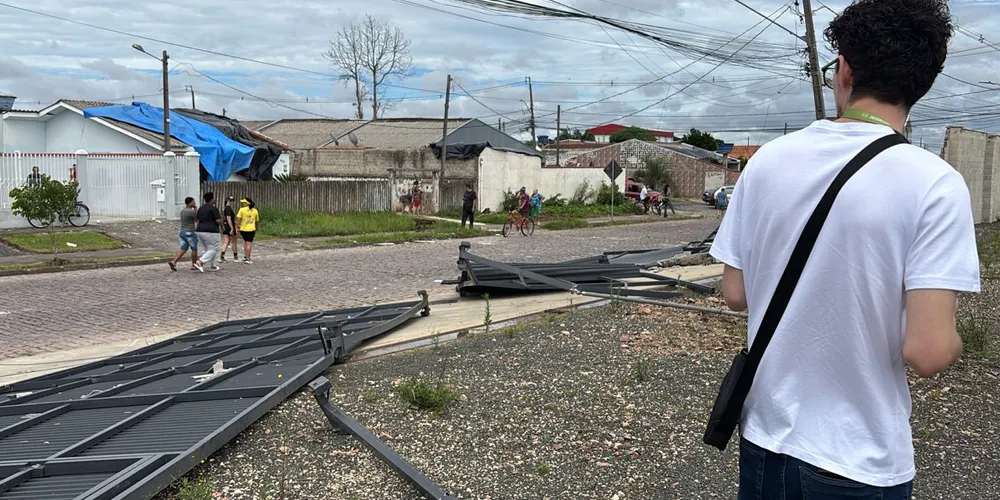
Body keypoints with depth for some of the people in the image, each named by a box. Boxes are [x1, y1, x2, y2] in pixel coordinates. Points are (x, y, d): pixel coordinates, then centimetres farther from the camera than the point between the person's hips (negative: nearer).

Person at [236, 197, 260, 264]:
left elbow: (238, 219, -11)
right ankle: (247, 259, -5)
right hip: (251, 229, -1)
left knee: (245, 241, 21)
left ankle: (245, 256, 20)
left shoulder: (242, 210, -2)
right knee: (249, 243, -2)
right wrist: (256, 229, 27)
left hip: (243, 229, 1)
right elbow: (257, 221, 14)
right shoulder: (255, 211, 6)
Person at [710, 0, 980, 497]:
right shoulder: (935, 184, -17)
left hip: (764, 435, 3)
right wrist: (951, 338, 1)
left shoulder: (769, 158, -6)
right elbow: (926, 353, -20)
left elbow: (735, 294, -2)